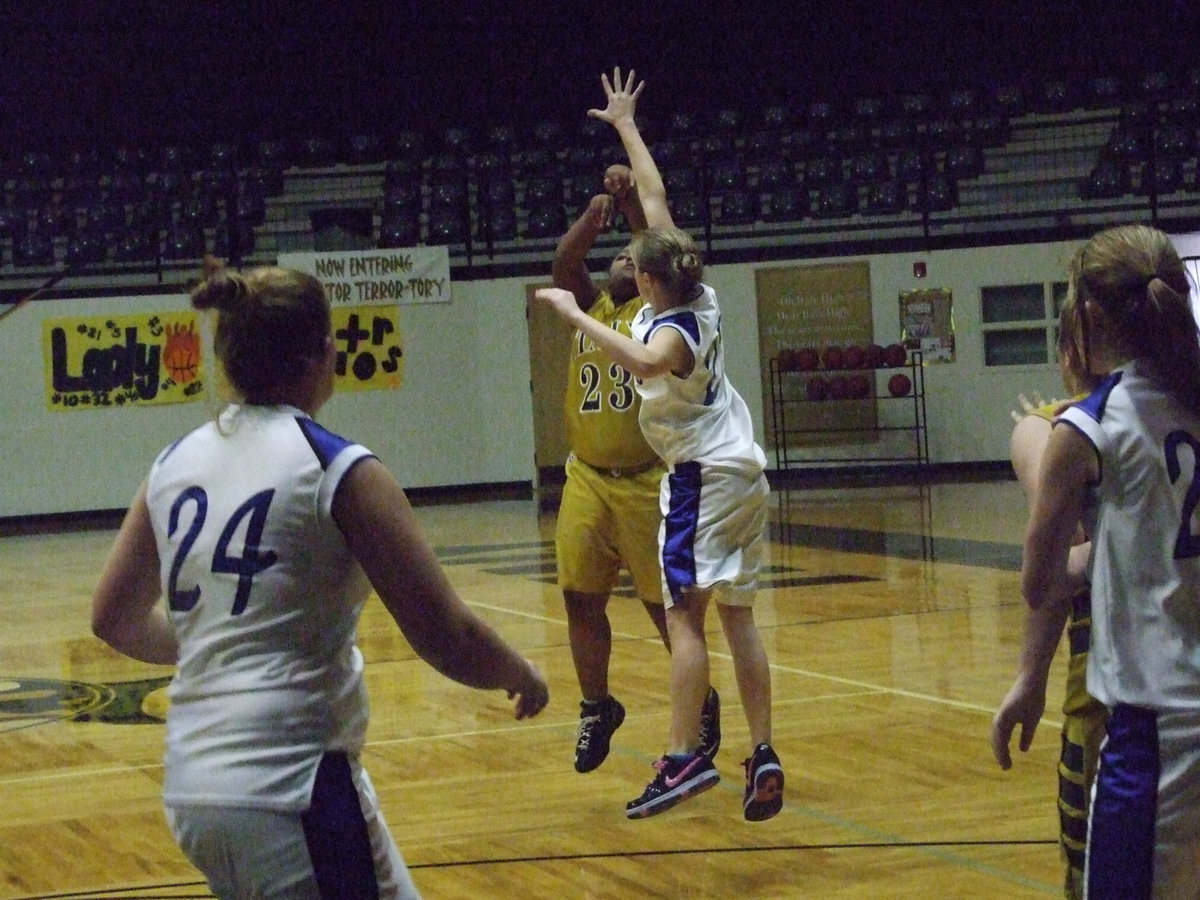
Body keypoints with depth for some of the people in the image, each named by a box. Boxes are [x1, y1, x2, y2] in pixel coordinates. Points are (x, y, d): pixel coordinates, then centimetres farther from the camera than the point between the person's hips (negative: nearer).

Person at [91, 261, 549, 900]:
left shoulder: (175, 463, 9)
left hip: (188, 788, 7)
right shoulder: (339, 471, -9)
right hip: (291, 792, -7)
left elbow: (115, 620, 20)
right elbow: (449, 643, -10)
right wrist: (522, 676, 10)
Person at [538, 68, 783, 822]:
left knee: (685, 613, -10)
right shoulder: (698, 297, 4)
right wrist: (627, 129, 21)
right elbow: (657, 200, 13)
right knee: (738, 615, 8)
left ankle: (686, 757, -17)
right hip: (743, 471, 9)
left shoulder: (676, 326, -16)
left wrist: (576, 314, -33)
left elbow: (645, 362, -42)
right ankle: (763, 754, 6)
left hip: (702, 477, -9)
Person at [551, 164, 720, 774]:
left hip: (646, 481, -4)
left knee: (666, 604, 1)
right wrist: (594, 214, -18)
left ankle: (703, 708, 17)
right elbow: (563, 262, -3)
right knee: (580, 598, 2)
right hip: (586, 479, 4)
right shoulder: (589, 309, 13)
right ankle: (596, 708, 18)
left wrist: (631, 203, -25)